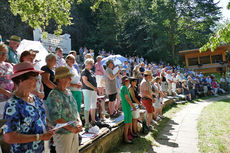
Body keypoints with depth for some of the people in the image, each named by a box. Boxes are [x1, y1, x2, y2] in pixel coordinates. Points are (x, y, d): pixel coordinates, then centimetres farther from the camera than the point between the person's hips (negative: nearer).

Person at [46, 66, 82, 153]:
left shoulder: (68, 92, 7)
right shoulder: (54, 95, -19)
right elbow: (55, 118, -23)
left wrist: (79, 123, -2)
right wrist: (71, 128, -18)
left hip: (74, 132, 8)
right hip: (63, 133, -8)